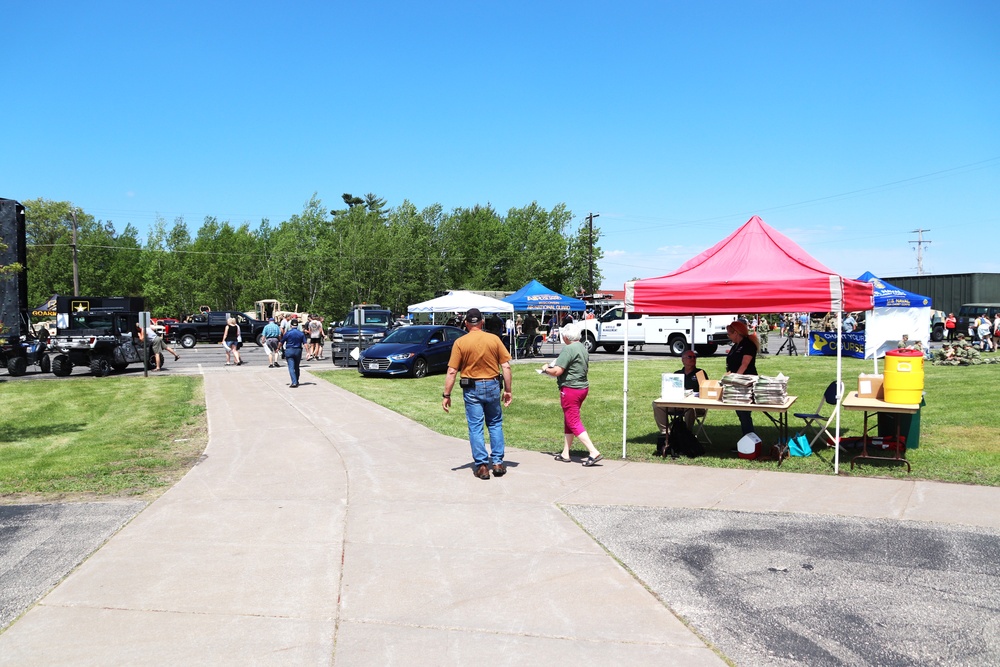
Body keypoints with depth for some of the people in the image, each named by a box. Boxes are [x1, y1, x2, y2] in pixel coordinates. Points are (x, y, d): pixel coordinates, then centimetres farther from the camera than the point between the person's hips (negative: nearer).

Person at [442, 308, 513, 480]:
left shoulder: (460, 342, -6)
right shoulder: (494, 339, -2)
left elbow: (452, 372, -8)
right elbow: (506, 366, -3)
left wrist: (446, 395, -2)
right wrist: (508, 390, 5)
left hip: (472, 388, -2)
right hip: (493, 386, 2)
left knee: (476, 427, 5)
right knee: (495, 424, 15)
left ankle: (482, 466, 6)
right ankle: (498, 463, 16)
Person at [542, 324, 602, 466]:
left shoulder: (568, 349, -19)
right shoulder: (582, 348, 10)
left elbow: (557, 371, -23)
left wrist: (546, 369, -3)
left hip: (570, 389, -9)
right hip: (583, 387, 9)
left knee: (574, 422, -5)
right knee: (568, 421, 18)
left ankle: (594, 453, -13)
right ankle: (565, 454, 25)